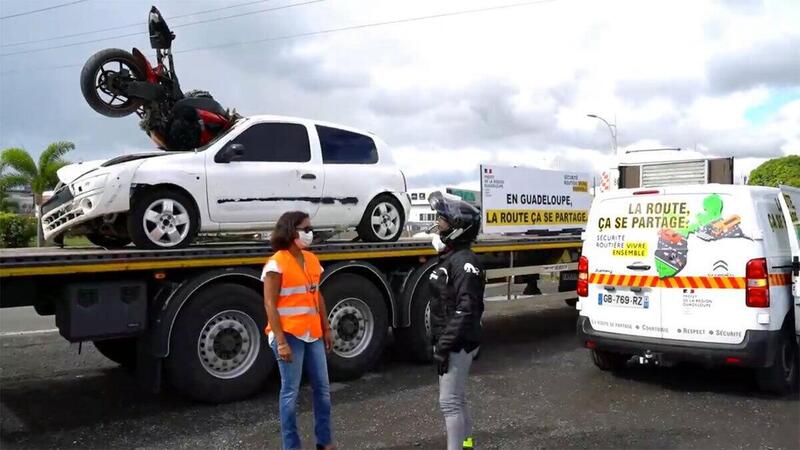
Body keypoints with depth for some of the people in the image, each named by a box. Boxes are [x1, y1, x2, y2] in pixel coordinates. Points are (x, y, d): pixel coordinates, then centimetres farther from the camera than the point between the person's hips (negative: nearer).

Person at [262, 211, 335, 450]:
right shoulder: (277, 263, -11)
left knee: (322, 388, 11)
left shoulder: (311, 259, 10)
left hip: (312, 334, 7)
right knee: (290, 392, 2)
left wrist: (326, 329, 14)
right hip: (289, 335, -7)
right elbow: (270, 304, -13)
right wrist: (281, 341, -18)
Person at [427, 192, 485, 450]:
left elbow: (466, 310, -26)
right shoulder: (448, 257, 12)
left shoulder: (464, 261, -20)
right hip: (449, 341, 10)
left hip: (458, 344, -10)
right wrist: (437, 340, 18)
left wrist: (445, 345, -25)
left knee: (449, 401, -5)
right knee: (457, 398, 21)